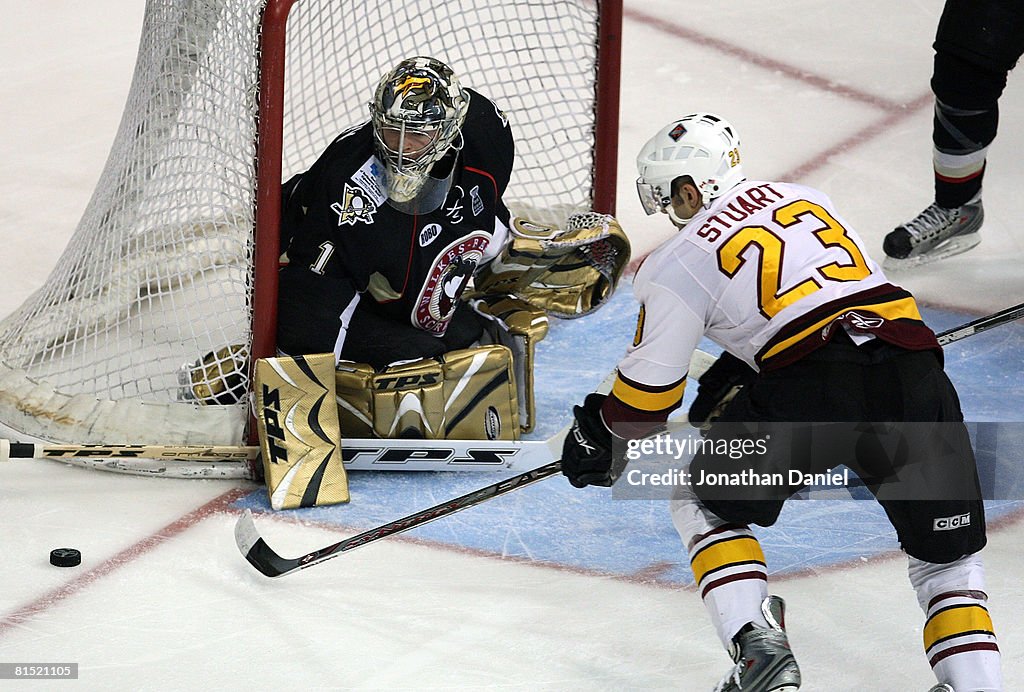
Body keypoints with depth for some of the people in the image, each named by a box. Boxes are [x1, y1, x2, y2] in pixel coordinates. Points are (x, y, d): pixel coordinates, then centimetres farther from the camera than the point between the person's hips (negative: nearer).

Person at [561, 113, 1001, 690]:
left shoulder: (681, 262, 10)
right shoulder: (809, 201, 27)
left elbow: (649, 388, 12)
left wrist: (598, 439, 32)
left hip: (812, 392, -4)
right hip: (914, 376, 4)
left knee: (707, 504, 20)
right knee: (948, 557, 19)